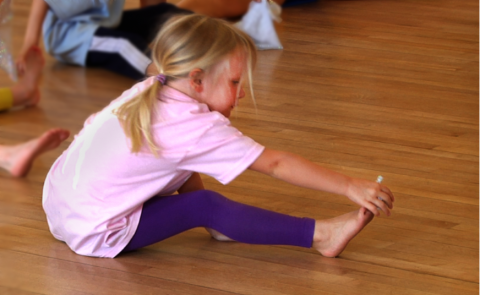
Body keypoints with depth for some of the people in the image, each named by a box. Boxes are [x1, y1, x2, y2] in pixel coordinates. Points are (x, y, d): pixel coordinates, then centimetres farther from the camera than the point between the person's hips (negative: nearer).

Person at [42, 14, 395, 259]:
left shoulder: (145, 92, 4)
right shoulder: (198, 127, -20)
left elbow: (93, 122, 15)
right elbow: (277, 164, -21)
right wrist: (350, 187, -21)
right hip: (97, 235, -9)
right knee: (205, 206, -15)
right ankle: (319, 235, -16)